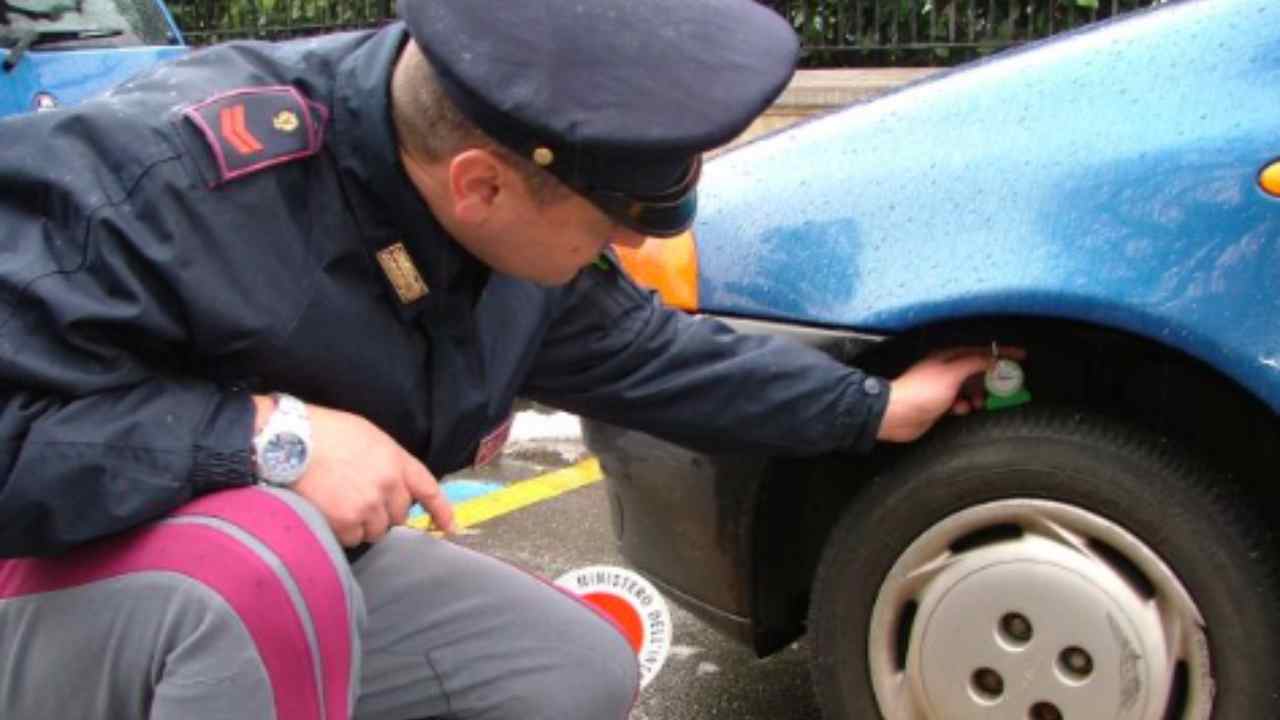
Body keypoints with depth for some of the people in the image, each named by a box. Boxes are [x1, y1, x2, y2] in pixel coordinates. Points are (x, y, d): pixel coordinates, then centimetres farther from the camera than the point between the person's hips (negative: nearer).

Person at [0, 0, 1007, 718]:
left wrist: (872, 408, 12)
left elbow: (647, 353, 8)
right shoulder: (163, 178, -34)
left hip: (307, 582, 7)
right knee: (269, 560, -40)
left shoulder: (524, 231, -10)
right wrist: (269, 434, -39)